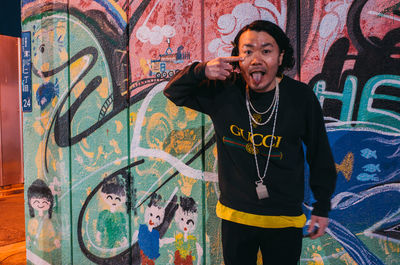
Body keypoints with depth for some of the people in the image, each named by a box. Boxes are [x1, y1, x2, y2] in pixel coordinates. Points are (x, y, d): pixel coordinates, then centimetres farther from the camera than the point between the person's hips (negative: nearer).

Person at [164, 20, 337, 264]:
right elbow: (174, 92, 3)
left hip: (285, 219, -1)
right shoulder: (222, 93, -9)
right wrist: (202, 71, -19)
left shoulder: (301, 97, -11)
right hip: (235, 215, 2)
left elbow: (320, 154, -1)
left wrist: (322, 207, 5)